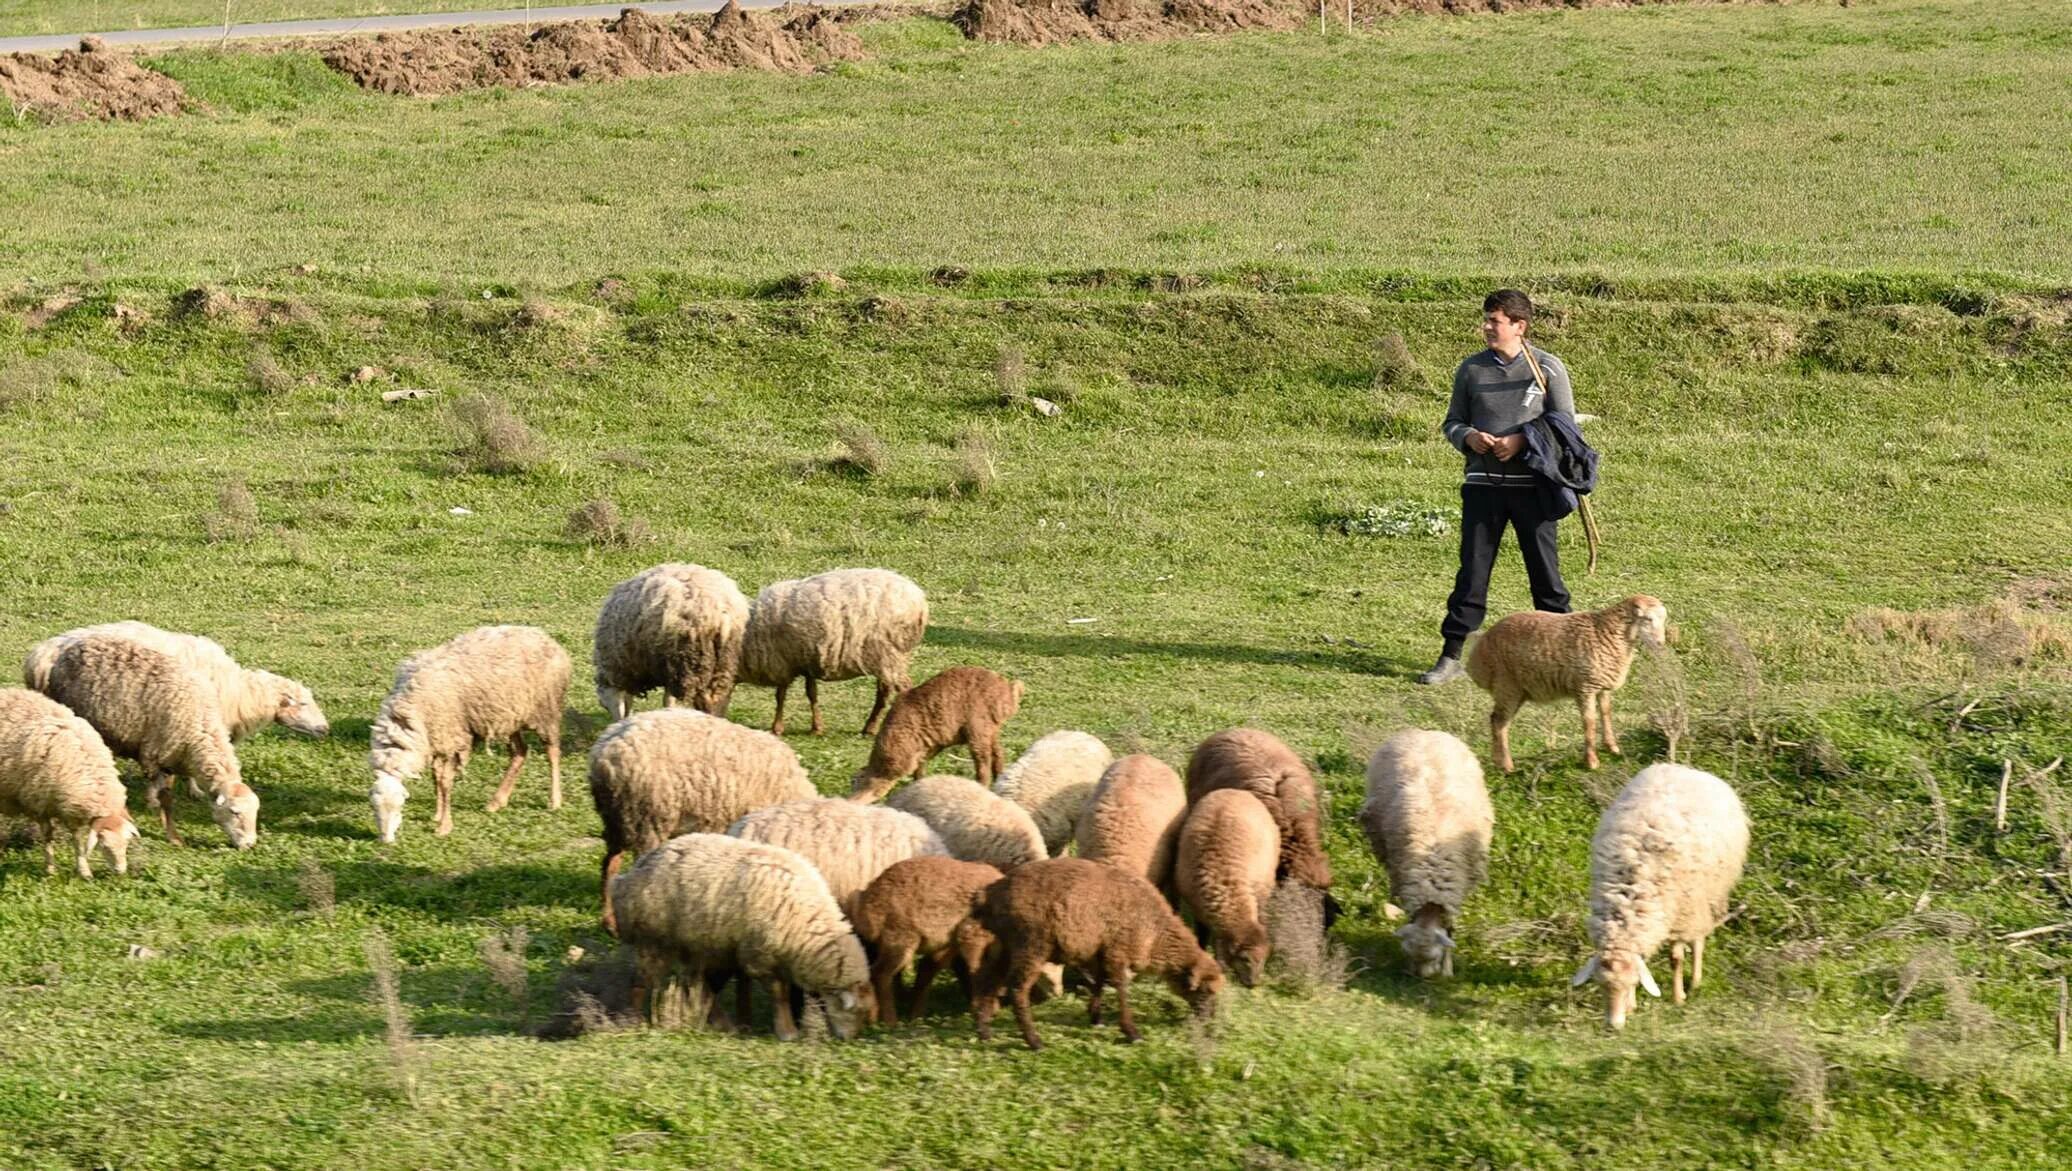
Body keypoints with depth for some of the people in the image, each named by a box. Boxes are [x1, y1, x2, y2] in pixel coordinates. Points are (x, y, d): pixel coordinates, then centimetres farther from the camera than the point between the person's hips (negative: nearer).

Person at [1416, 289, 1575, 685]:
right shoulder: (1472, 369, 8)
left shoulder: (1548, 368, 0)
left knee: (1545, 571, 5)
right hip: (1483, 484, 2)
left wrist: (1522, 440, -14)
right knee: (1472, 571, 0)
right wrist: (1468, 437, -10)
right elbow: (1452, 422, 14)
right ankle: (1452, 656, 3)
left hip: (1532, 485, -2)